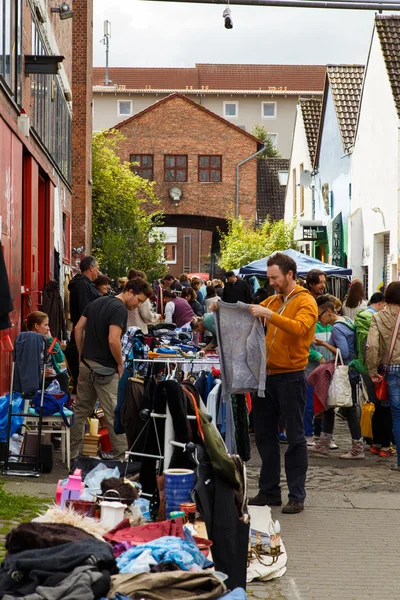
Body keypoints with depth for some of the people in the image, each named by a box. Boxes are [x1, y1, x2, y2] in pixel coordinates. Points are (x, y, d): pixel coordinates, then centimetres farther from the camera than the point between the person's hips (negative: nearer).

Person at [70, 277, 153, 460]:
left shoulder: (96, 302, 11)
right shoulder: (120, 309, -16)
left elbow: (78, 328, 13)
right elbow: (113, 340, -26)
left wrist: (82, 355, 16)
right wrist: (120, 365, -12)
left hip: (86, 364, 9)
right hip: (105, 369, -8)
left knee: (81, 411, 15)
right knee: (114, 415, -3)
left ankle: (72, 454, 21)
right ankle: (121, 457, -1)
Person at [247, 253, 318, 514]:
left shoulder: (305, 302, -7)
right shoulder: (271, 301, 13)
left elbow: (298, 327, -24)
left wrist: (268, 314, -31)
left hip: (291, 377, -7)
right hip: (266, 375, 7)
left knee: (295, 437, 0)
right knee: (265, 435, 12)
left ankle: (297, 496, 6)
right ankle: (269, 492, 21)